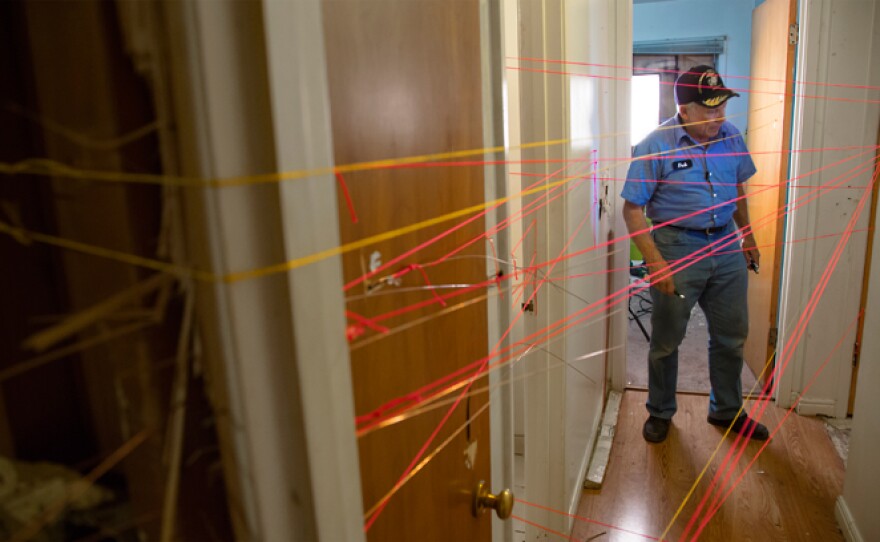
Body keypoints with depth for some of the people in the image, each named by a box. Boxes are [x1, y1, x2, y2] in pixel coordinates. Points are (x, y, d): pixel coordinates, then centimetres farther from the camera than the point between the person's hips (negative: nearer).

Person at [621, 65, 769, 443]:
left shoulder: (730, 136, 3)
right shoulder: (656, 145, -13)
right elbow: (633, 209, -14)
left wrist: (748, 237, 19)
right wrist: (654, 261, -20)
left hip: (727, 246, 5)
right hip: (677, 248, -5)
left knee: (731, 337, 15)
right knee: (666, 341, 8)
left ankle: (726, 410, 36)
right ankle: (660, 412, 29)